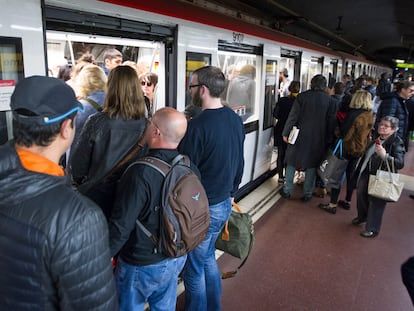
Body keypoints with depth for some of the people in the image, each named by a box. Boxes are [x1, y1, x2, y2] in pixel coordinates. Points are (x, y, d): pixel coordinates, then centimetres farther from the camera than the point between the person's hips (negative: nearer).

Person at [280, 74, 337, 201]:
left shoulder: (302, 96, -7)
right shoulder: (330, 100, -2)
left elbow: (293, 117, -8)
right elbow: (331, 122, 2)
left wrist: (285, 133, 0)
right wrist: (328, 140, 10)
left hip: (300, 136, -1)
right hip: (318, 139, 1)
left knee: (291, 162, 11)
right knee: (312, 165, 12)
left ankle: (287, 191, 17)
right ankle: (307, 194, 17)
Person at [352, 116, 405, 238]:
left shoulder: (397, 142, -16)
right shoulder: (375, 138, 5)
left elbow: (400, 163, -25)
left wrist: (385, 155, -36)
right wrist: (359, 171, 20)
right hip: (367, 174, 7)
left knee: (376, 202, 2)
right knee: (361, 194, 17)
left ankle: (372, 229, 18)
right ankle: (362, 216, 44)